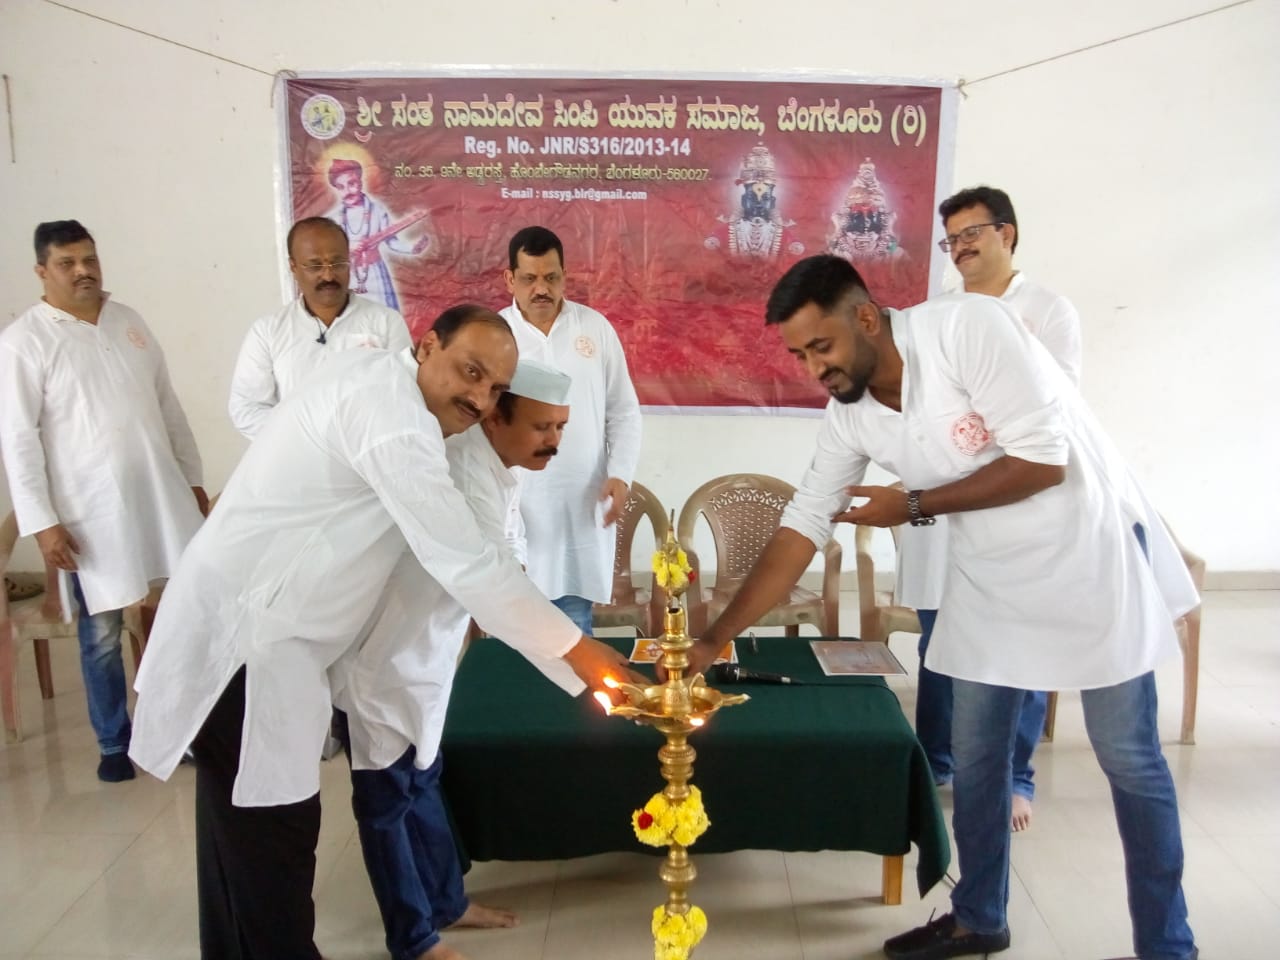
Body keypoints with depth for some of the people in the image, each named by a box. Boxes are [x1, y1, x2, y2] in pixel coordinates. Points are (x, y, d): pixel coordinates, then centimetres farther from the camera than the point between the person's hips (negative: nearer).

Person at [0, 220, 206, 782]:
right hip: (89, 511, -4)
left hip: (162, 495, 4)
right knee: (102, 634, 7)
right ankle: (114, 743, 25)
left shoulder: (129, 321, 9)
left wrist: (192, 478, 13)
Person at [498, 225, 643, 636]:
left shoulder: (596, 327, 4)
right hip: (514, 508, -1)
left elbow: (624, 412, 7)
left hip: (582, 507, 1)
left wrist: (621, 474, -5)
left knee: (575, 631, 9)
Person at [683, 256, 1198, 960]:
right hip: (988, 574, 6)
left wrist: (915, 505, -19)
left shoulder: (969, 326, -24)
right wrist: (712, 639, -8)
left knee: (1129, 760, 5)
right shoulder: (848, 417, -6)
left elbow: (1044, 460, -25)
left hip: (1089, 549, -5)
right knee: (973, 756, 11)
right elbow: (799, 532, -4)